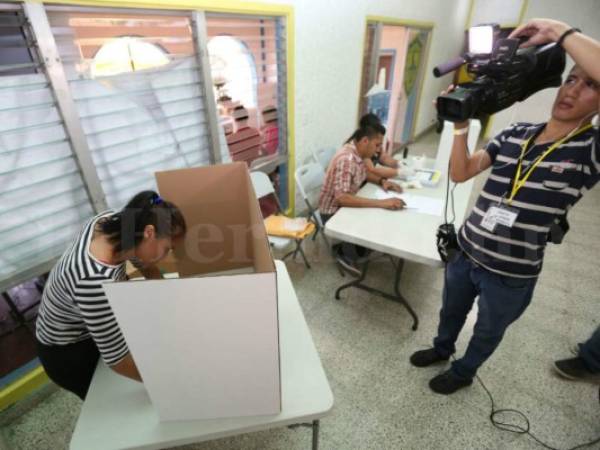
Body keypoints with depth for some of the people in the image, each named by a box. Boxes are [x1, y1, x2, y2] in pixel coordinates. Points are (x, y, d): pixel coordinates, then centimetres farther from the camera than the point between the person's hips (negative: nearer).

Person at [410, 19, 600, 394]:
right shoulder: (514, 134, 0)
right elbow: (460, 173, -2)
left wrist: (561, 32, -28)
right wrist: (461, 125, -15)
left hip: (511, 276, -3)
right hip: (465, 254, 4)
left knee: (488, 332, 23)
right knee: (451, 311, 28)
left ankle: (463, 372, 52)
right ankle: (442, 349, 59)